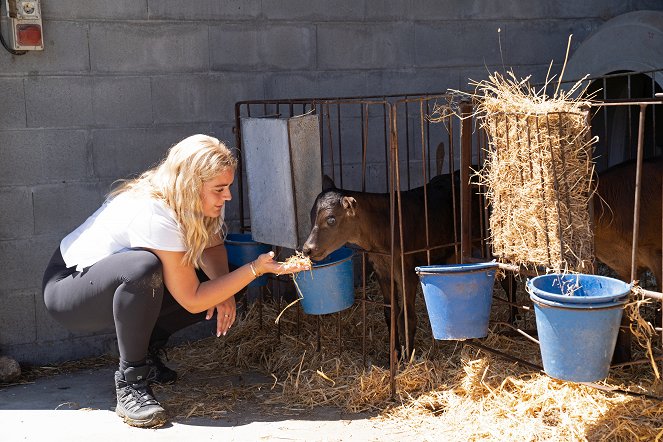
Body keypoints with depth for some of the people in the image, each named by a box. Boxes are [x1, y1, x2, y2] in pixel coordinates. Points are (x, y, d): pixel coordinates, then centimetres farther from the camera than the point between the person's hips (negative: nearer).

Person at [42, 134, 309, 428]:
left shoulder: (201, 202, -10)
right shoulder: (155, 214, -33)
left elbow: (212, 246, 6)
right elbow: (192, 300, -28)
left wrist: (224, 291, -14)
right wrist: (255, 269, -30)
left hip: (116, 284, 8)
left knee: (212, 286, -9)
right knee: (144, 267, -40)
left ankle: (146, 354, 10)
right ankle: (130, 384, -23)